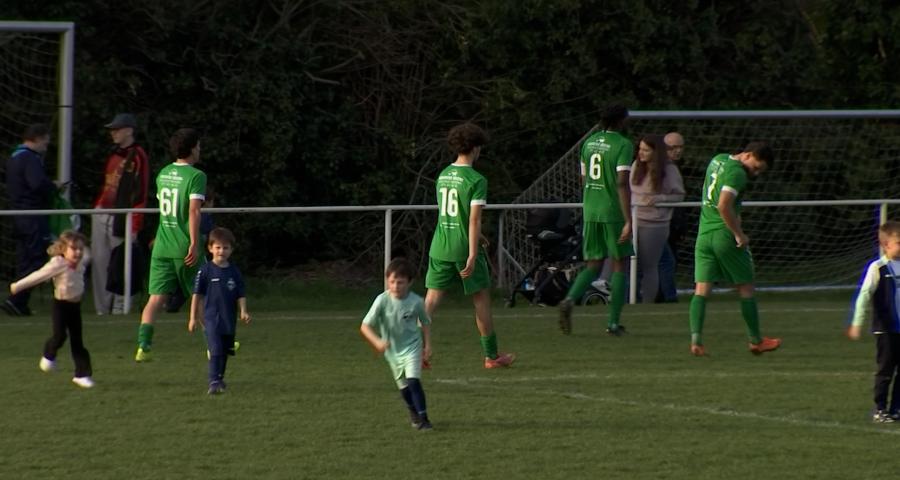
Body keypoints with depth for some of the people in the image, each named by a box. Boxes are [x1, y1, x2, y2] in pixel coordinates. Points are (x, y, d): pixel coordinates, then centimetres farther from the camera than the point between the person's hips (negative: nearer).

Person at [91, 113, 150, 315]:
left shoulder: (138, 157, -9)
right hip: (101, 213, 8)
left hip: (120, 218, -8)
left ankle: (119, 308, 2)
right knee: (99, 261, 6)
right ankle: (102, 308, 11)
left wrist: (134, 226, -17)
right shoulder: (113, 153, 16)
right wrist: (96, 207, 16)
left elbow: (140, 194, -13)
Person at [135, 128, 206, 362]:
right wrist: (194, 244, -20)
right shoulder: (196, 176, -10)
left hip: (162, 247, 5)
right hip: (185, 249, -5)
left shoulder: (163, 174, 11)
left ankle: (143, 346, -16)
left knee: (156, 297, -1)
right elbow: (194, 211, -19)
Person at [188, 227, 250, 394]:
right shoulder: (205, 271, -4)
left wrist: (243, 311, -10)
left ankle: (219, 379, 31)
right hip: (211, 318, -4)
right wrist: (193, 317, 0)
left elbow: (241, 295, 7)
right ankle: (214, 382, -18)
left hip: (229, 320, 4)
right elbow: (197, 295, 0)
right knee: (215, 351, -15)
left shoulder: (234, 272, 4)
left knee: (225, 352, 15)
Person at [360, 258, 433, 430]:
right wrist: (377, 341, -35)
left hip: (412, 346, -2)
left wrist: (427, 346, 2)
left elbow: (425, 323, 4)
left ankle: (423, 417, -12)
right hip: (392, 350, 2)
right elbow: (365, 326, -18)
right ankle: (414, 413, 39)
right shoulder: (382, 301, -19)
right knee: (404, 387, 12)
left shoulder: (416, 302, -16)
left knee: (413, 380, -20)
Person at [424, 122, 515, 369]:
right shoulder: (476, 181, -12)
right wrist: (473, 256, -19)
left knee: (431, 298, 2)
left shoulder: (443, 176, 9)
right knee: (481, 299, 10)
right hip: (464, 248, -5)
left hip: (440, 248, 5)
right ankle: (491, 355, 18)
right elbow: (474, 219, -18)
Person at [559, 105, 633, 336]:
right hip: (614, 213, -5)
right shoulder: (623, 145, -11)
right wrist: (628, 221, -19)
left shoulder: (589, 142, 9)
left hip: (590, 211, 5)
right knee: (619, 265, 7)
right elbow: (622, 184, -19)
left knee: (593, 265, 11)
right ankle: (613, 322, 6)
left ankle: (570, 299, -16)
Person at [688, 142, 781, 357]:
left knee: (702, 288, 2)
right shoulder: (737, 173, -15)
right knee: (745, 287, 8)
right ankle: (756, 341, 18)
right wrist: (739, 234, -17)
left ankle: (695, 339, -12)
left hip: (704, 233, 7)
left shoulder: (717, 160, 14)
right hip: (724, 235, -7)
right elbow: (724, 206, -25)